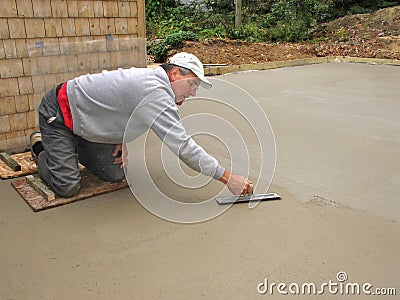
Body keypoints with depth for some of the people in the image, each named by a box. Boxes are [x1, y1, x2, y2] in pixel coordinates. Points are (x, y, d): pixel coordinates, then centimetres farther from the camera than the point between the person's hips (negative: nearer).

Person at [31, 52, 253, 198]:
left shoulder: (151, 77, -2)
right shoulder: (155, 93, -32)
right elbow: (183, 146, -36)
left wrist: (123, 139, -3)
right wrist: (228, 178, -32)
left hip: (81, 117, 8)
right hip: (58, 114, -8)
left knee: (116, 174, 2)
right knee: (68, 188, -13)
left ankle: (74, 147, 25)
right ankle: (41, 149, 15)